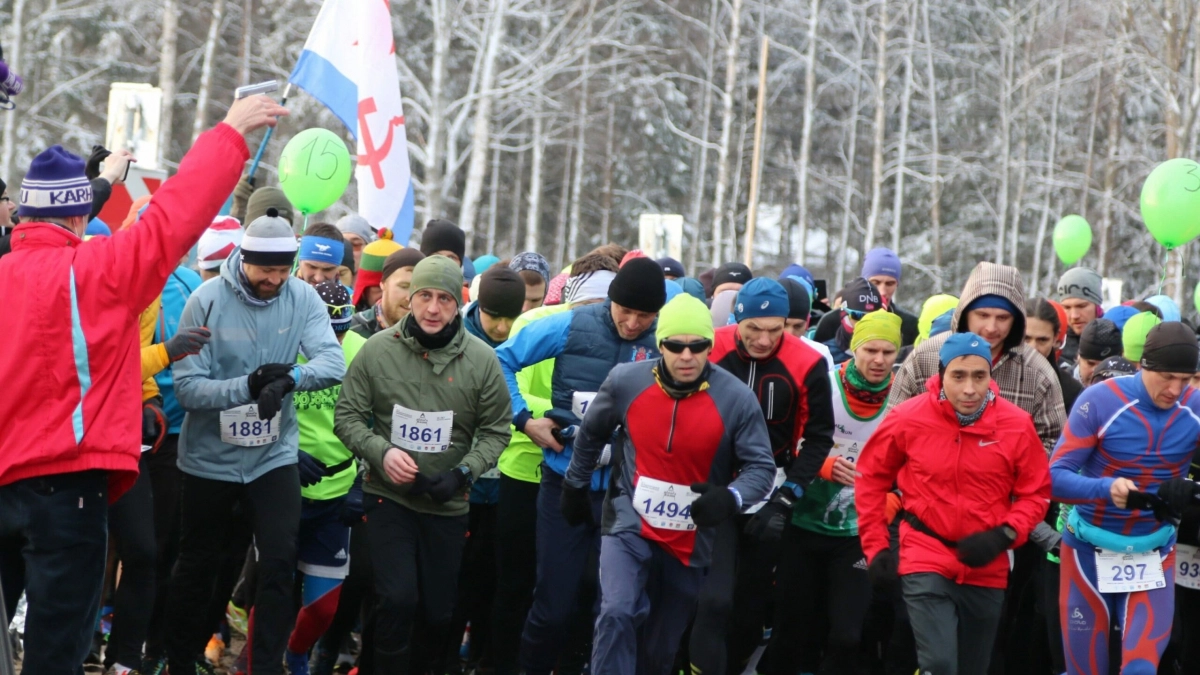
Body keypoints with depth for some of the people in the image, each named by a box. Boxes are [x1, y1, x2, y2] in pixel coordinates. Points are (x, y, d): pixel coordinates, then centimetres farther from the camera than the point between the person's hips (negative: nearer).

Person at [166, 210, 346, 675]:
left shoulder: (303, 299, -7)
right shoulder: (206, 301, -15)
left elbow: (334, 362, -20)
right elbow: (187, 387, -20)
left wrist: (290, 378, -39)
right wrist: (247, 386, -35)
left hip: (274, 457, 1)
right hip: (210, 458, -1)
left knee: (279, 563, -8)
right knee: (198, 565, 15)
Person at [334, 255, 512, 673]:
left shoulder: (481, 360, -7)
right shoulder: (378, 350, -8)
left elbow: (495, 432, 0)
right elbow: (347, 417, -1)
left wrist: (463, 473, -15)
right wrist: (381, 451, -18)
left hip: (448, 504, 1)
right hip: (388, 496, -1)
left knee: (440, 612, 10)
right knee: (398, 600, -14)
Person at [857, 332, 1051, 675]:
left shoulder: (1017, 425, -9)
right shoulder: (908, 419, -11)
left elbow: (1035, 493, 1)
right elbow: (871, 478, 3)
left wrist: (1004, 536, -15)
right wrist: (876, 547, 0)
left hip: (986, 569, 3)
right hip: (926, 560, -3)